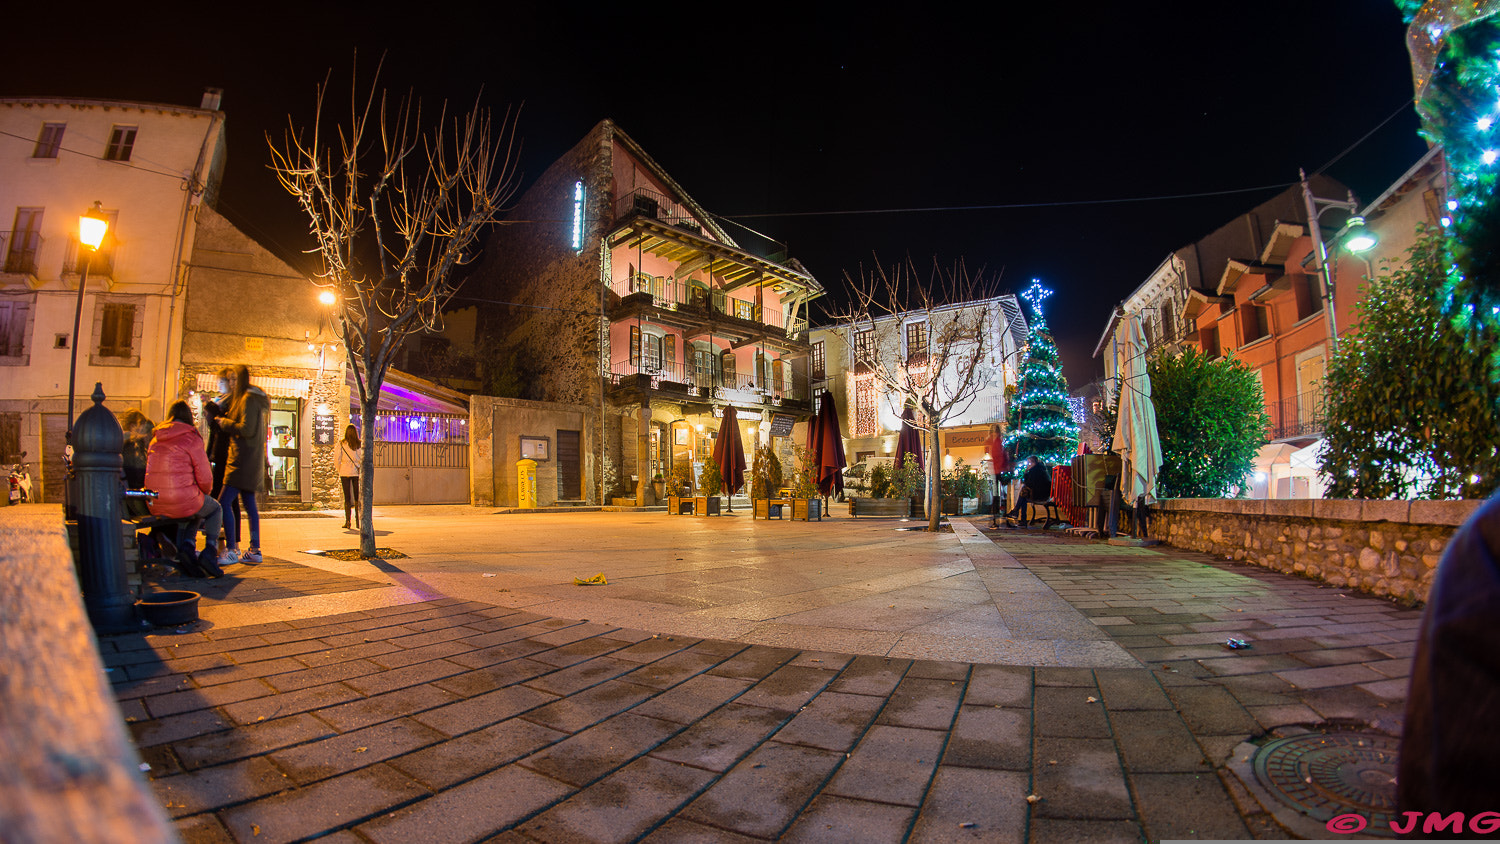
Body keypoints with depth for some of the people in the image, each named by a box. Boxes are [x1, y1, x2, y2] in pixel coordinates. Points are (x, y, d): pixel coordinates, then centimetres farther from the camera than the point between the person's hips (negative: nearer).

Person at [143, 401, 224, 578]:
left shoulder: (155, 439, 12)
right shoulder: (191, 439, -8)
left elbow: (152, 472, 22)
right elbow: (205, 479, -8)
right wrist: (205, 492, 15)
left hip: (155, 506, 6)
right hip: (183, 502, -6)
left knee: (196, 510, 34)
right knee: (215, 508, 24)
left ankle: (187, 546, 10)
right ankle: (210, 551, 4)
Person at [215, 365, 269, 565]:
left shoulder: (248, 399, -11)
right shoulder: (249, 398, 20)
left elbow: (247, 429, -19)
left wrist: (224, 422, -5)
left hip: (244, 459, -10)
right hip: (251, 460, 10)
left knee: (224, 503, -11)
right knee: (249, 503, 11)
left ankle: (231, 550, -11)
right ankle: (254, 550, 14)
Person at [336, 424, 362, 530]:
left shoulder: (341, 444, -2)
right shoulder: (360, 444, -1)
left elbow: (337, 460, -2)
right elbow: (363, 459, -3)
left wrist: (340, 472, 10)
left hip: (345, 472, 0)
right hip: (357, 473, 1)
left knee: (347, 497, 4)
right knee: (357, 497, 7)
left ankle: (347, 521, 2)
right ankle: (358, 521, 7)